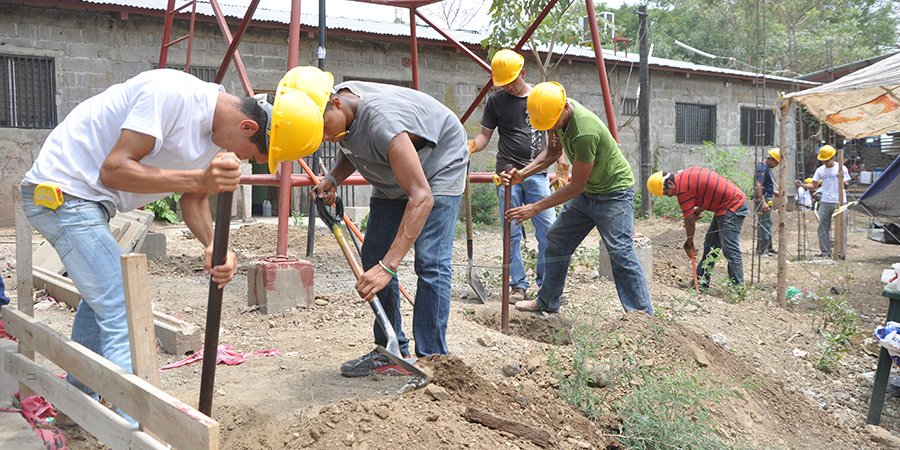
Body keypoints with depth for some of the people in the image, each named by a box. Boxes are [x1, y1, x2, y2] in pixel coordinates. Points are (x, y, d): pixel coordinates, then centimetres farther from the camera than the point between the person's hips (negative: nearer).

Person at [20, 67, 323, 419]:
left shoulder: (216, 133, 1)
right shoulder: (174, 94, -26)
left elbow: (193, 197, 6)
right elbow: (113, 169, -27)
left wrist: (212, 245, -13)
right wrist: (199, 178, -36)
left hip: (87, 199, 10)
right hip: (61, 190, -10)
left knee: (103, 295, 24)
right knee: (123, 312, -15)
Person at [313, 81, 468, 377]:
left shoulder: (381, 121, -41)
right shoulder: (337, 110, -16)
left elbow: (421, 197, -44)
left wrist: (388, 266, -49)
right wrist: (332, 178, -14)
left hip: (439, 166, -8)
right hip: (392, 176, 8)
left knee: (430, 262, -18)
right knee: (373, 257, 2)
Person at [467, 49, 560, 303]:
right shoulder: (496, 101, 6)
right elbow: (485, 136, 6)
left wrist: (562, 171, 9)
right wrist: (470, 147, -16)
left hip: (537, 173, 1)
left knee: (548, 229, -4)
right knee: (512, 232, 1)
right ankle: (518, 285, 9)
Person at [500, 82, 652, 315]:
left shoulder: (585, 132, -35)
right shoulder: (558, 112, -8)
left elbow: (577, 186, -26)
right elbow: (553, 151, 7)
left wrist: (535, 208, -22)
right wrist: (522, 174, -8)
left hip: (614, 191, -9)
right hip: (587, 191, 9)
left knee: (620, 253, -15)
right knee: (557, 239, 11)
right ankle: (546, 302, 22)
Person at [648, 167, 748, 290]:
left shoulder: (683, 189, -21)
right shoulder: (685, 175, 7)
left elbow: (690, 221, -13)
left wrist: (689, 245, -1)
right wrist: (697, 212, 7)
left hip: (732, 207, -11)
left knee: (730, 249, -12)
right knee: (710, 245, 14)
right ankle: (702, 282, 20)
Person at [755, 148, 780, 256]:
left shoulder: (767, 168, 17)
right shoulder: (762, 168, -16)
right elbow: (758, 185, -25)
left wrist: (774, 192, 14)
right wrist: (763, 202, -29)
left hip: (767, 199, 11)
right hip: (763, 199, -11)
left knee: (768, 223, 16)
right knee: (764, 224, -8)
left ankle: (768, 248, 24)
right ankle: (762, 250, -5)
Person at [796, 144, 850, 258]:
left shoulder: (841, 168, -2)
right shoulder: (820, 170, 8)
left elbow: (847, 186, -2)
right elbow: (813, 185, 7)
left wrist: (842, 180, -23)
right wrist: (802, 185, -9)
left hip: (839, 202, -4)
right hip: (825, 202, 4)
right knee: (823, 227, 2)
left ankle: (841, 252, 1)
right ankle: (825, 252, 8)